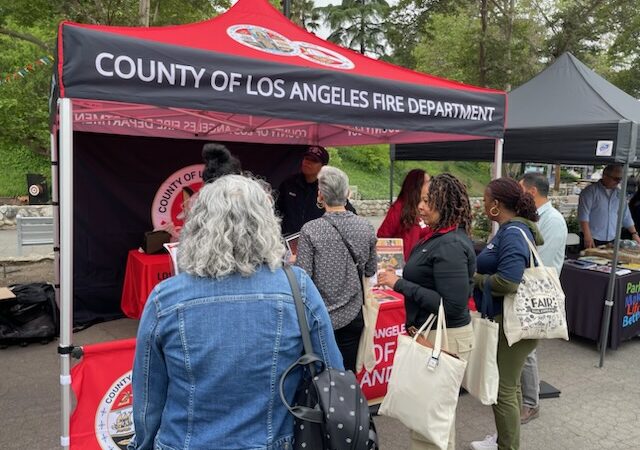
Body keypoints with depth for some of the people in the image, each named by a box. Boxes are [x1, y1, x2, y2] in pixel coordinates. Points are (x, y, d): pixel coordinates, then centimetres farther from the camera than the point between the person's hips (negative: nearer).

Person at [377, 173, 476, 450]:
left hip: (444, 337, -9)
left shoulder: (450, 245, -22)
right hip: (431, 332, 10)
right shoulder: (441, 237, 6)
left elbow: (452, 305, -26)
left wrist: (400, 284, -24)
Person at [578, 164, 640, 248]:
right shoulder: (590, 191, -8)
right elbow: (583, 215, -15)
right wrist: (587, 237, -21)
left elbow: (626, 216, 17)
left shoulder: (619, 193, 10)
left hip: (612, 241, 5)